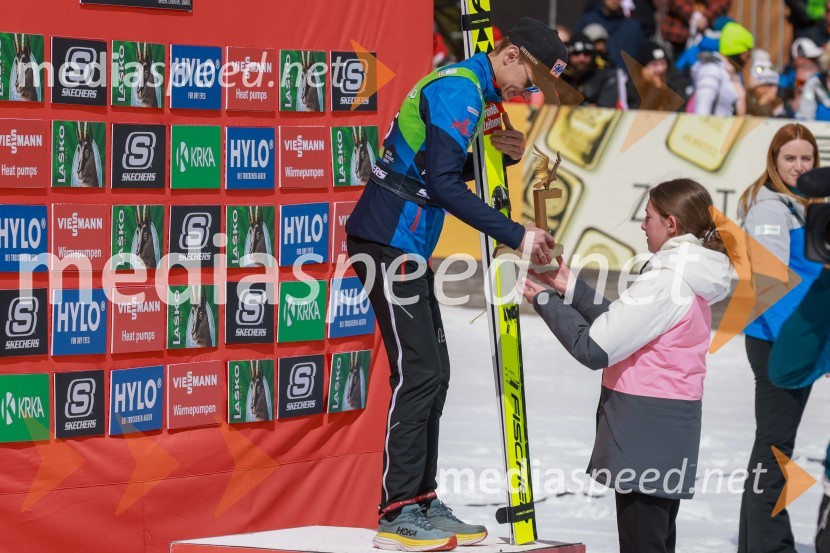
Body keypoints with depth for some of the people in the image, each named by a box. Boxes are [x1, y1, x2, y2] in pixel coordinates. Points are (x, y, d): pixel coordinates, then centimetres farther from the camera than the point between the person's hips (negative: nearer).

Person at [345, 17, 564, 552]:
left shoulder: (471, 90, 16)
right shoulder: (457, 90, -16)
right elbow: (443, 183, -24)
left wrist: (502, 153, 7)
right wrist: (515, 235, -23)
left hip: (409, 247, 10)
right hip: (389, 242, -10)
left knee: (433, 373, 11)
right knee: (418, 372, -11)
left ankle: (423, 502, 17)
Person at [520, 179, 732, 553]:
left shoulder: (665, 282, -19)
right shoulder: (690, 277, 11)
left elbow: (595, 348, -19)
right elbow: (620, 324, 14)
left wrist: (545, 299, -7)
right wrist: (570, 289, 12)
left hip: (643, 429, -10)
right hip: (669, 425, 10)